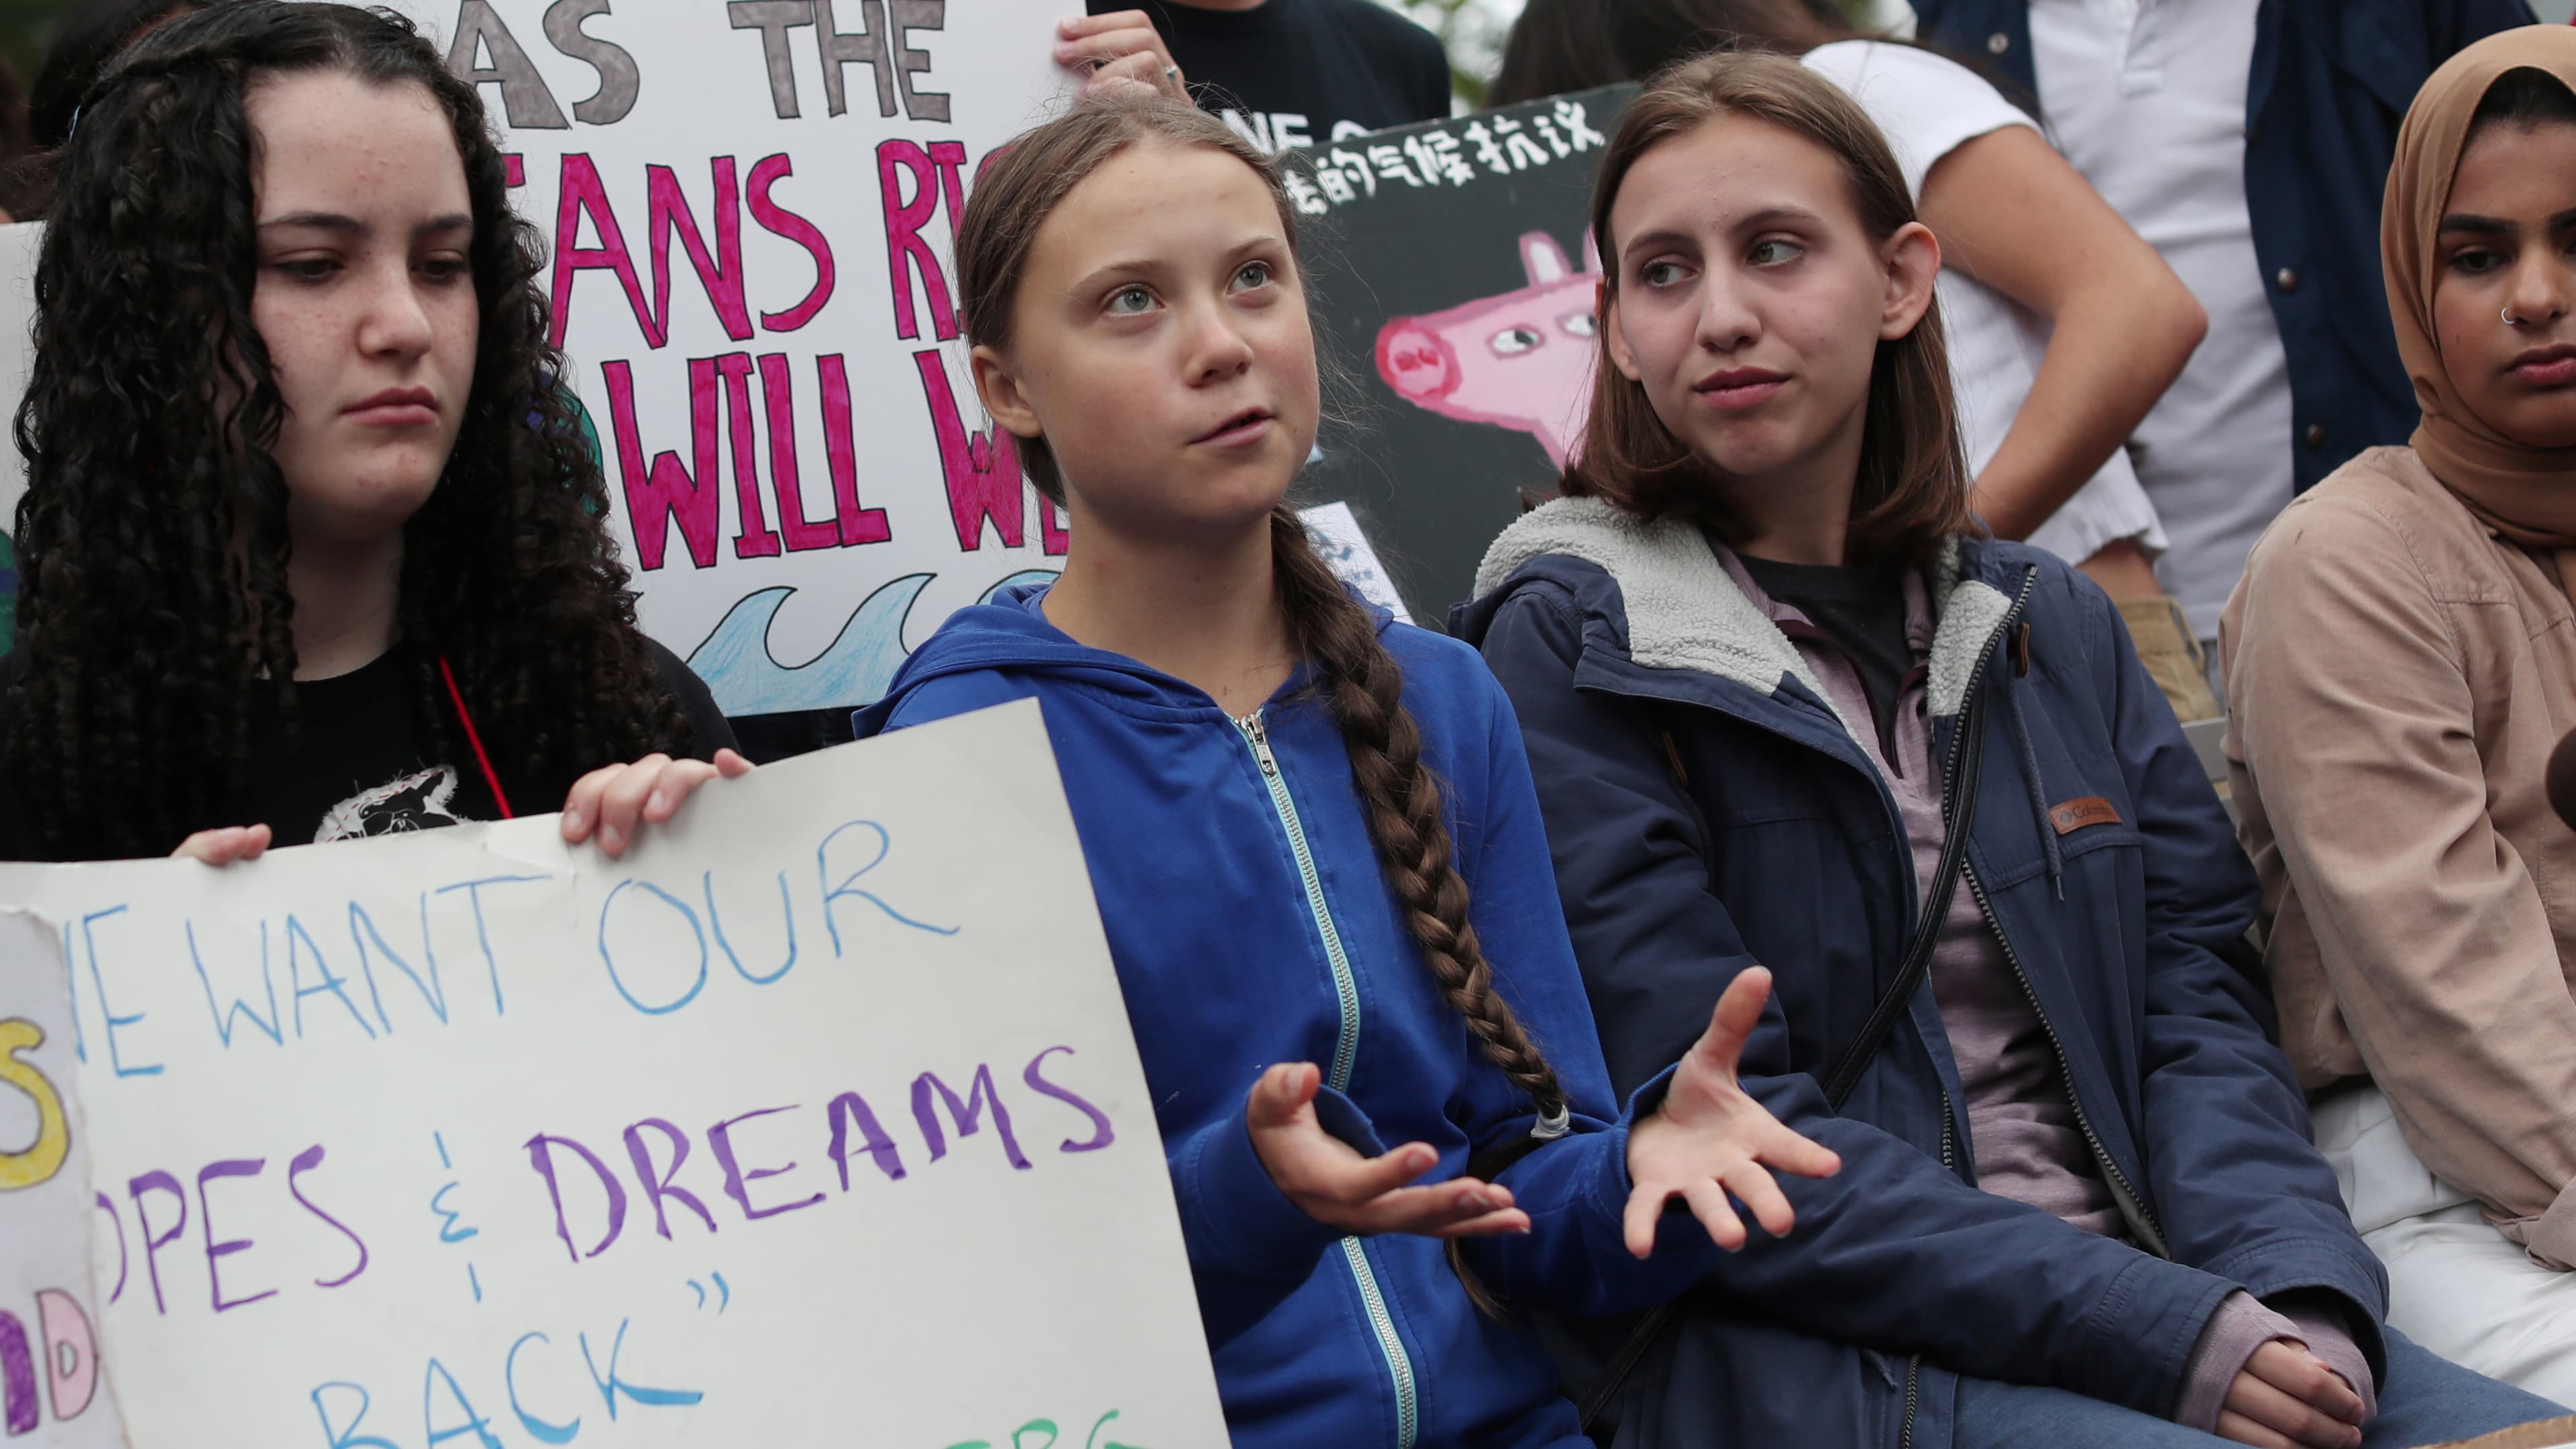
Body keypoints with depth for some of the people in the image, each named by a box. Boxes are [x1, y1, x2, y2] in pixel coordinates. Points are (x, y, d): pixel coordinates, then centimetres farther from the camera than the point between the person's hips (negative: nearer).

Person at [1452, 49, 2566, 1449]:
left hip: (2157, 1297, 6)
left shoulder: (2051, 625, 17)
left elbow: (2195, 992, 10)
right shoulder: (1571, 650, -2)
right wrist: (2155, 1332, -16)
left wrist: (2294, 1288, -11)